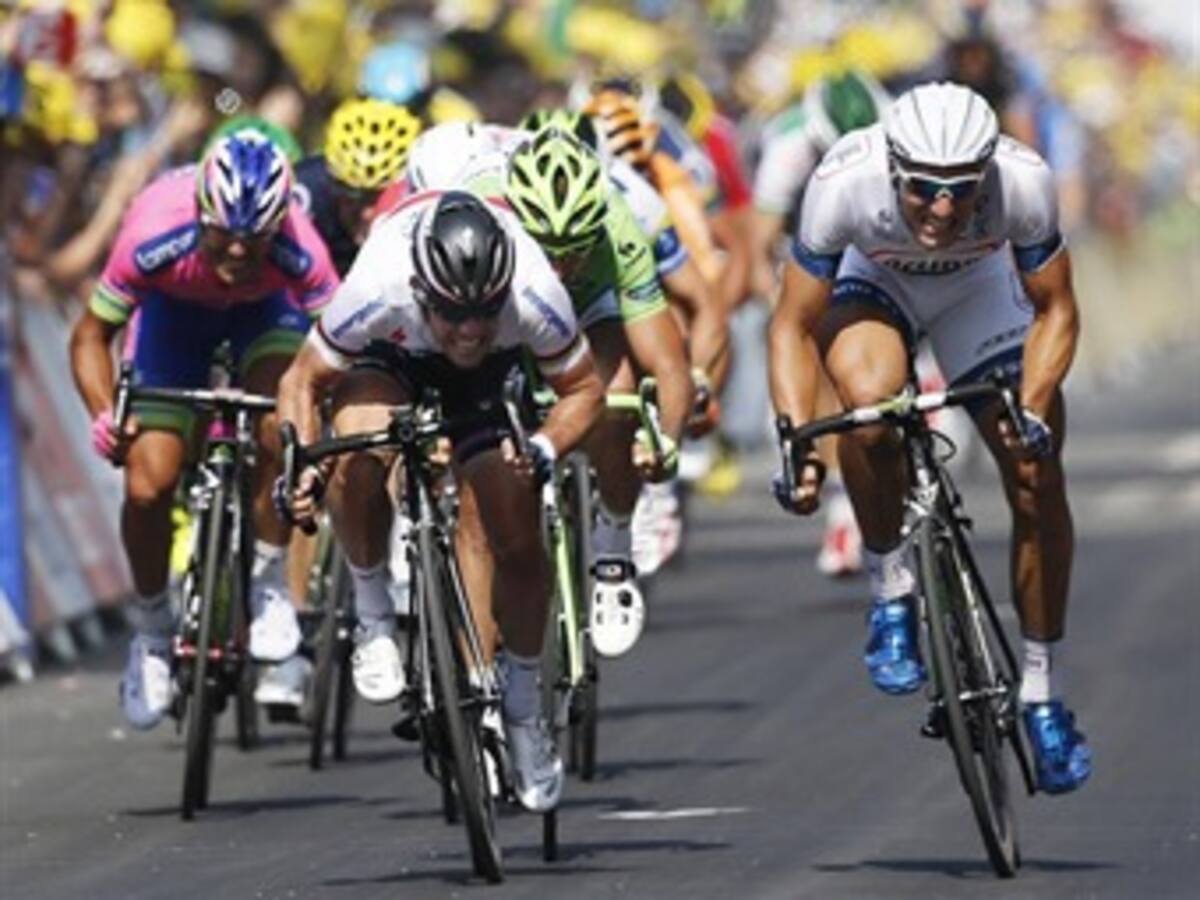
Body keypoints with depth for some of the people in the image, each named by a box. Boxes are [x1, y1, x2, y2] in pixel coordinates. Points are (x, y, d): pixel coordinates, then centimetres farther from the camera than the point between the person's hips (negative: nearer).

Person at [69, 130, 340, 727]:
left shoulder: (298, 252, -39)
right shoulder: (155, 240, -39)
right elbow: (91, 334, -25)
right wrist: (105, 414, -42)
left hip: (266, 309, 0)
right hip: (174, 309, 0)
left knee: (277, 432, -30)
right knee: (148, 486, -11)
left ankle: (269, 586, -6)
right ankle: (151, 628, 16)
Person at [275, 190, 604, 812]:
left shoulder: (535, 298, -38)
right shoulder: (378, 293, -40)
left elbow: (584, 388, -19)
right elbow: (302, 382, -23)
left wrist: (543, 449, -38)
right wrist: (299, 466, -39)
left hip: (493, 374, 1)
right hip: (390, 358, -1)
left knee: (516, 540, -9)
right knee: (358, 453, -34)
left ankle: (520, 702, 14)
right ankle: (373, 616, -12)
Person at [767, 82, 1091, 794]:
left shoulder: (1024, 181, -36)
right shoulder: (845, 183, -38)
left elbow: (1055, 313, -20)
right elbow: (795, 327, -26)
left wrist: (1033, 413, -35)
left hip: (978, 288, 2)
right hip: (872, 285, -1)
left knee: (1039, 483, -10)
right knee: (872, 403, -35)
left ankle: (1043, 695, 7)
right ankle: (891, 593, -12)